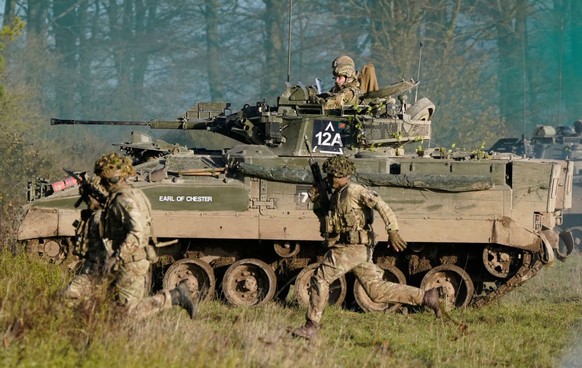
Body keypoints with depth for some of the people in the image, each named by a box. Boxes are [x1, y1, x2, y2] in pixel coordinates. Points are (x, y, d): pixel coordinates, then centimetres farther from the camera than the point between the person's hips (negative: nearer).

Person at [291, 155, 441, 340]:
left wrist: (393, 232, -26)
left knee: (320, 278, -9)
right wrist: (317, 201, 16)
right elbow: (329, 218, 32)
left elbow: (381, 206, -17)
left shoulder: (354, 190, -9)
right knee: (377, 291, 8)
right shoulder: (336, 195, 19)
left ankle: (311, 326, -8)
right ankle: (426, 297, 10)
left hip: (353, 247, -10)